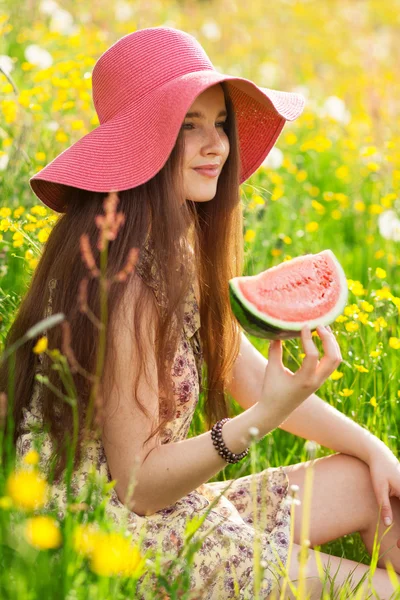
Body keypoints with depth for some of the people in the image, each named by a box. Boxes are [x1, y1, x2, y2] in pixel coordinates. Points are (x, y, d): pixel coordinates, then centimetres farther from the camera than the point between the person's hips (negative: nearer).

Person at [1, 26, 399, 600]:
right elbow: (137, 485, -21)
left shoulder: (180, 251, 4)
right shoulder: (123, 274, -24)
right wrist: (263, 419, -31)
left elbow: (254, 380, 11)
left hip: (168, 508, 9)